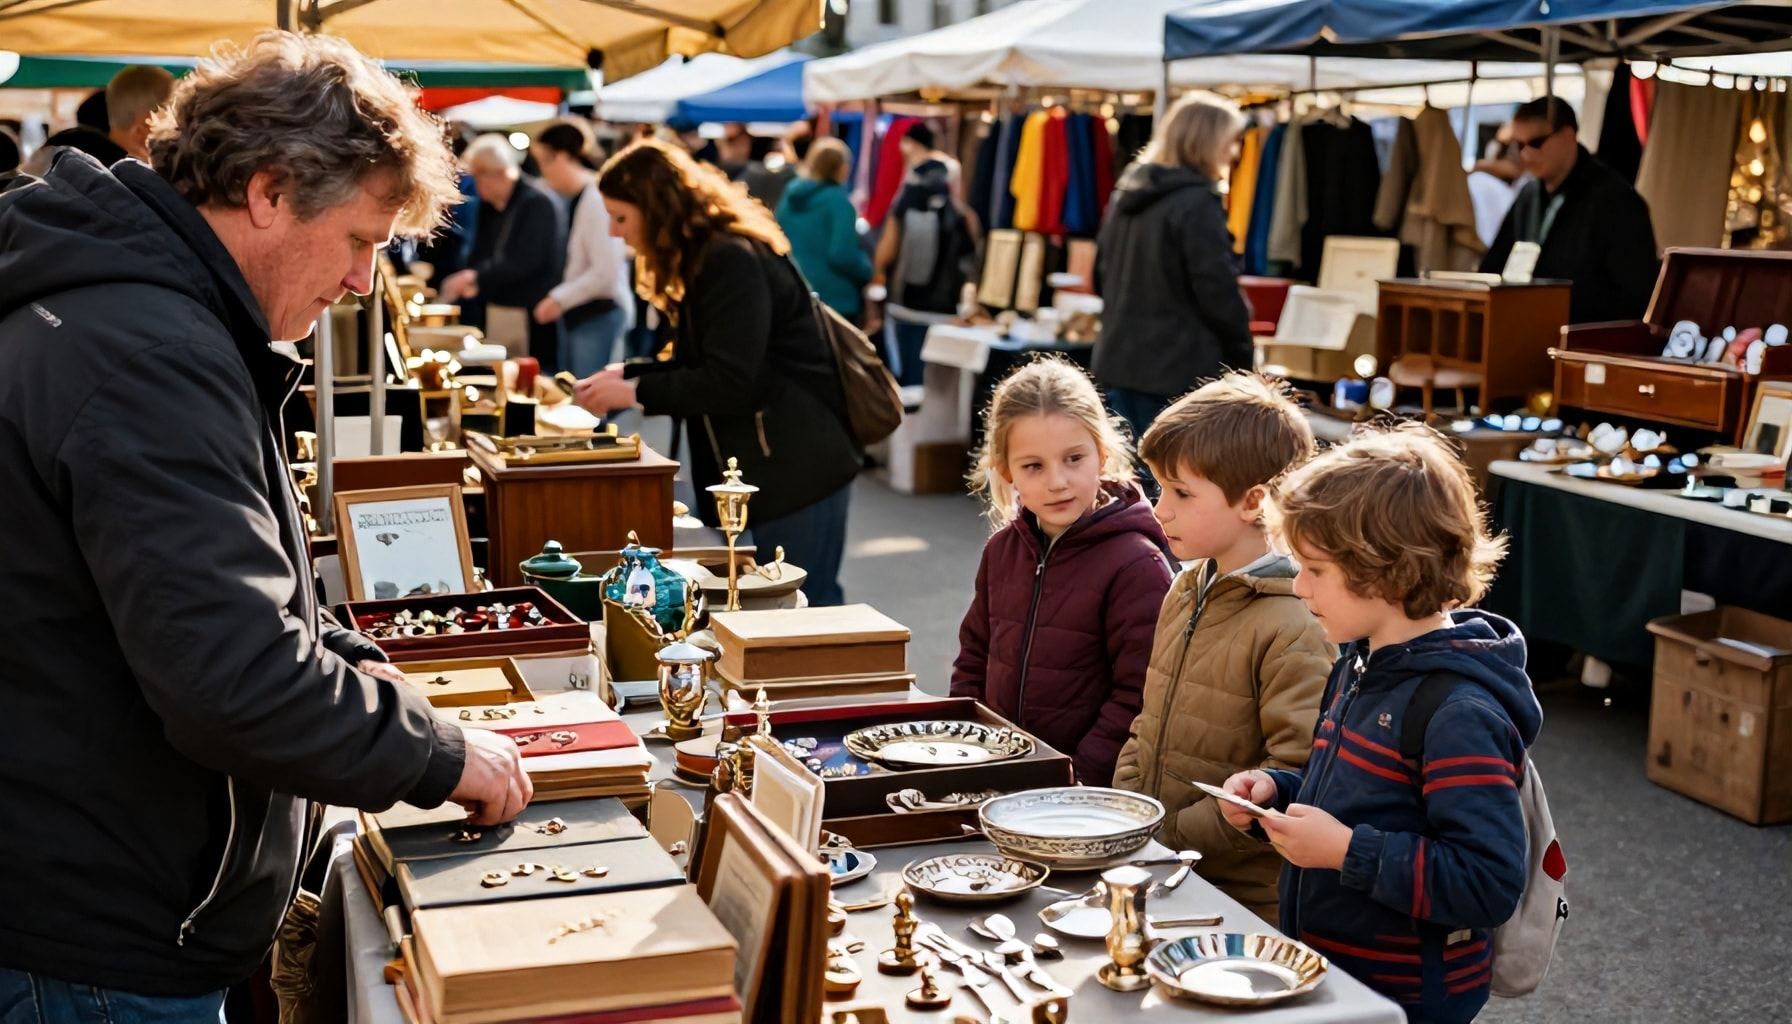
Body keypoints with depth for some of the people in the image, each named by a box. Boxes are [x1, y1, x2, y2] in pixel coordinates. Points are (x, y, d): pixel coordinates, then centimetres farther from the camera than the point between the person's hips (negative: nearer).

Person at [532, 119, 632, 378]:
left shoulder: (596, 200, -16)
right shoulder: (577, 198, 11)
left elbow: (605, 272, -20)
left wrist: (559, 299, -12)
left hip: (599, 314, -9)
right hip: (577, 313, 9)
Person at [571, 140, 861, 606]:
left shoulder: (733, 261, -18)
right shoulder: (705, 257, 15)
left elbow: (728, 382, -23)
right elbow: (696, 364, 18)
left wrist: (636, 391, -14)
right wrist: (627, 373, 5)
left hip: (798, 467, -10)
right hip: (766, 467, 10)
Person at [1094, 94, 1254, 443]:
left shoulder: (1125, 194, 13)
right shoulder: (1198, 203, -13)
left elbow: (1103, 278, 20)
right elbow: (1219, 292, -14)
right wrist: (1243, 358, -2)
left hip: (1118, 362, 8)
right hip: (1181, 372, -8)